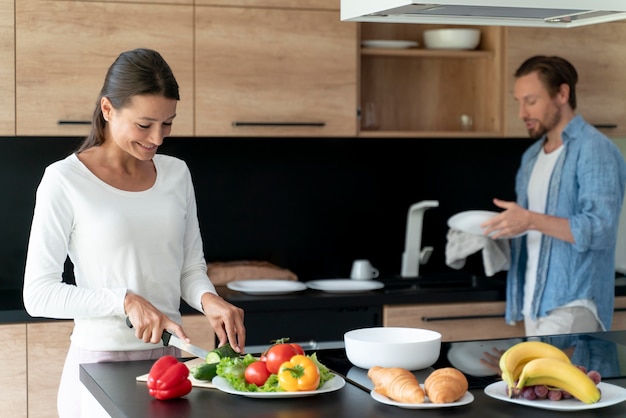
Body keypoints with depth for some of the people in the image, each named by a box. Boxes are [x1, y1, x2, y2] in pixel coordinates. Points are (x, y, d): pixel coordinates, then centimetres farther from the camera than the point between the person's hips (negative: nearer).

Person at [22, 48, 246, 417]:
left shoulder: (176, 174, 6)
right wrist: (126, 301, -22)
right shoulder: (65, 181, -9)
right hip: (101, 360, -4)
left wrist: (208, 300, -9)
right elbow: (39, 294, -11)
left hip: (167, 358, 5)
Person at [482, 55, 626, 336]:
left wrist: (531, 221, -25)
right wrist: (502, 225, 5)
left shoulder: (595, 151, -7)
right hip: (535, 302, 8)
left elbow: (601, 229, -17)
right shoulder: (532, 156, 18)